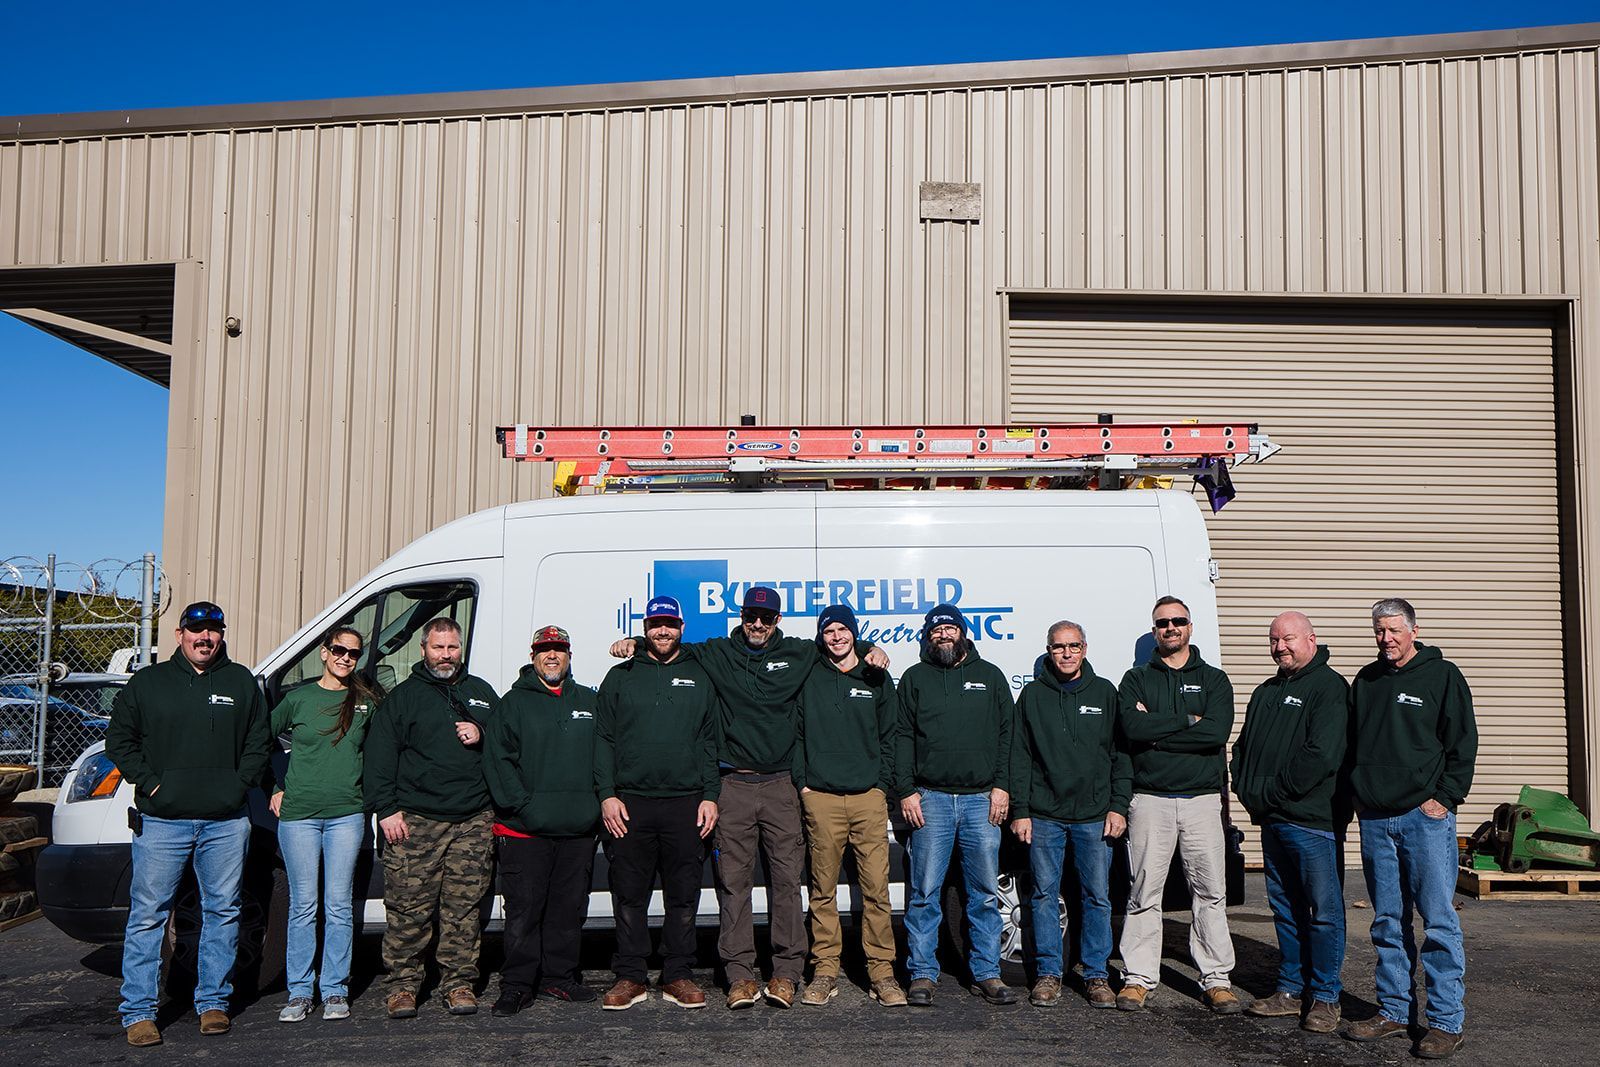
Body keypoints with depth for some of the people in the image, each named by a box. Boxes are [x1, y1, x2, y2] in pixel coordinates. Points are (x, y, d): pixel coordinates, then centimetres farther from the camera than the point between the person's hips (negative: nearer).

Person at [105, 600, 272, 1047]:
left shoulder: (241, 682, 10)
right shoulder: (147, 682, 7)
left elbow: (259, 742, 12)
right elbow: (119, 739, 8)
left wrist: (239, 784, -1)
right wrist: (149, 783, -4)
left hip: (225, 822, 1)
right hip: (161, 821, -1)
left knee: (222, 912, 7)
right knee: (147, 914, -1)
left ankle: (213, 1002, 18)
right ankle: (138, 1011, 8)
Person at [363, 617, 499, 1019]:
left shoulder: (480, 692, 17)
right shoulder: (403, 696, 7)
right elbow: (379, 755, 2)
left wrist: (481, 736, 1)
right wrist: (386, 809, -6)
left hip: (473, 820, 2)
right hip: (415, 820, -2)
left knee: (465, 906, 3)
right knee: (409, 907, -3)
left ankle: (459, 981, 12)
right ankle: (403, 983, 9)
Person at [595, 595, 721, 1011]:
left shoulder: (699, 677, 11)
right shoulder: (620, 677, 10)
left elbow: (711, 742, 10)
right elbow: (603, 740, 7)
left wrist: (710, 796, 2)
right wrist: (606, 794, -3)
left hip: (686, 803, 0)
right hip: (629, 803, 0)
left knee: (683, 895, 5)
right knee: (629, 895, 4)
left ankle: (678, 976, 15)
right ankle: (630, 977, 14)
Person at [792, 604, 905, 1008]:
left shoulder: (877, 680, 10)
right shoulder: (808, 678, 8)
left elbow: (889, 737, 11)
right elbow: (795, 733, 8)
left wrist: (882, 783, 3)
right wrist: (802, 781, 0)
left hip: (868, 796, 0)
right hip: (820, 797, 0)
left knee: (876, 887, -3)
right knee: (823, 889, 4)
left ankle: (881, 971, 5)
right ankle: (825, 971, 12)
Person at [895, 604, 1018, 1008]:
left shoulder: (990, 676, 12)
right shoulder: (914, 678, 10)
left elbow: (1007, 734, 10)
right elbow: (902, 737, 6)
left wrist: (1001, 785, 0)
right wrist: (906, 791, -2)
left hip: (982, 799, 1)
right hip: (931, 798, -1)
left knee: (986, 893, 5)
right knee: (924, 892, 0)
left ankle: (986, 974, 14)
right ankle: (923, 974, 8)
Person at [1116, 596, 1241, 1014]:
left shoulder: (1214, 680, 10)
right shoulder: (1136, 679, 9)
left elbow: (1217, 732, -9)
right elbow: (1133, 728, -10)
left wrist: (1156, 730, -10)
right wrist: (1188, 720, -10)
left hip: (1202, 799, 1)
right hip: (1150, 799, 0)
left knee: (1210, 892, 4)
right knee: (1144, 892, 2)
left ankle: (1216, 979, 13)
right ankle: (1138, 977, 11)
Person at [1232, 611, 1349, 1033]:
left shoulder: (1329, 688, -9)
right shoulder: (1266, 692, 18)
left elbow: (1321, 757, -19)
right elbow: (1243, 747, 23)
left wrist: (1270, 792, -16)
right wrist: (1247, 790, 5)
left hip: (1313, 820, -8)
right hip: (1272, 820, 8)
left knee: (1323, 910, 1)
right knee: (1285, 907, 14)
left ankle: (1325, 997, 9)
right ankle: (1291, 989, 24)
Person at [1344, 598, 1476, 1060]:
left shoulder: (1442, 676, 0)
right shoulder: (1366, 681, 14)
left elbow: (1463, 744, -3)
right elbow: (1351, 744, 20)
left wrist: (1445, 798, -9)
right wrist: (1358, 796, 11)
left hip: (1425, 815, -5)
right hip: (1374, 820, 5)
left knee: (1439, 922, -3)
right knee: (1388, 923, 10)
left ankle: (1446, 1021, 5)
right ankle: (1394, 1011, 19)